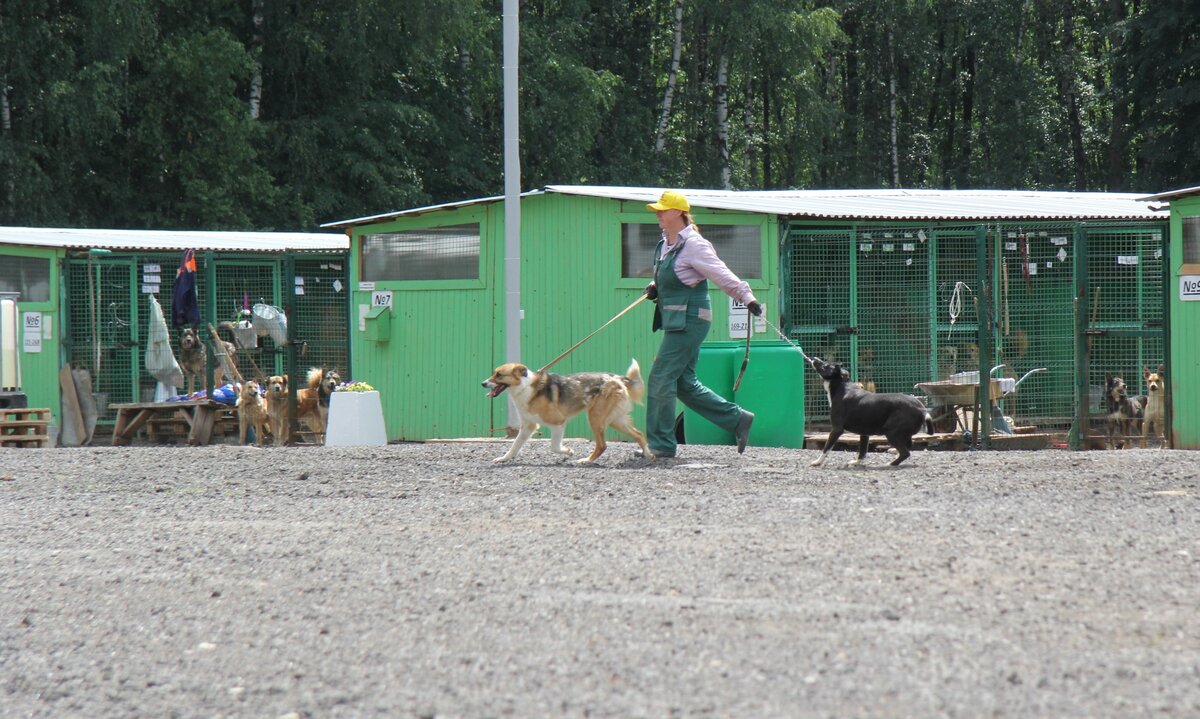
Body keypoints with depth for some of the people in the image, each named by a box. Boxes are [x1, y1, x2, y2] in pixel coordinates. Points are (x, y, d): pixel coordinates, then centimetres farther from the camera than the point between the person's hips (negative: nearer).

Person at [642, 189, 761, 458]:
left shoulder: (693, 245, -14)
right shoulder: (665, 244, 13)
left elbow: (722, 274, -18)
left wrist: (747, 298, -23)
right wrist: (654, 288, 8)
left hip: (689, 320, -10)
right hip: (675, 321, 10)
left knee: (661, 378, -8)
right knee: (685, 383, 11)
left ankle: (660, 443, -2)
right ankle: (738, 420, 19)